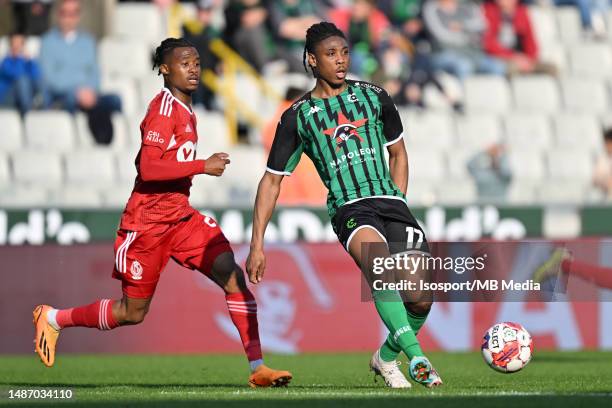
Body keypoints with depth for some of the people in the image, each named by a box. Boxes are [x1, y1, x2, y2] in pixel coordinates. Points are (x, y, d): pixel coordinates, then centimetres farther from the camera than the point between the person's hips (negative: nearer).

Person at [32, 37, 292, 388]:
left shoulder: (184, 109, 12)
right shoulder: (165, 108, -16)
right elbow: (148, 168, -25)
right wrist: (203, 167, -22)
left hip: (181, 216, 8)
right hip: (147, 222, -8)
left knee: (233, 276, -12)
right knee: (133, 313, 4)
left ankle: (257, 367, -15)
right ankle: (53, 318, 27)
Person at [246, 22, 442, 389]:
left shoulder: (373, 97, 13)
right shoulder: (298, 117, 8)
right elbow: (272, 181, 13)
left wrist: (398, 206, 15)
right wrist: (257, 245, 9)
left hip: (390, 202, 3)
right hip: (349, 209, -3)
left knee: (421, 300, -8)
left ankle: (386, 357, 22)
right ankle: (418, 358, -40)